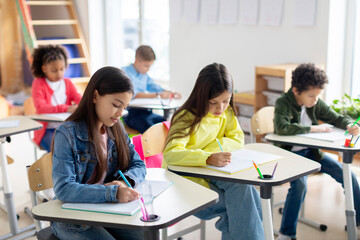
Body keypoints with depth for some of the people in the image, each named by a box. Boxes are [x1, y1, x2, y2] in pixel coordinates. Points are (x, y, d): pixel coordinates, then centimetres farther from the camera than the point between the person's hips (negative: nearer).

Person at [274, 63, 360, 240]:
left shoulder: (316, 103, 1)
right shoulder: (283, 103, -16)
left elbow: (336, 118, 11)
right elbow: (282, 127, -34)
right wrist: (312, 128, -28)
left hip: (311, 152, 6)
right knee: (300, 183, -33)